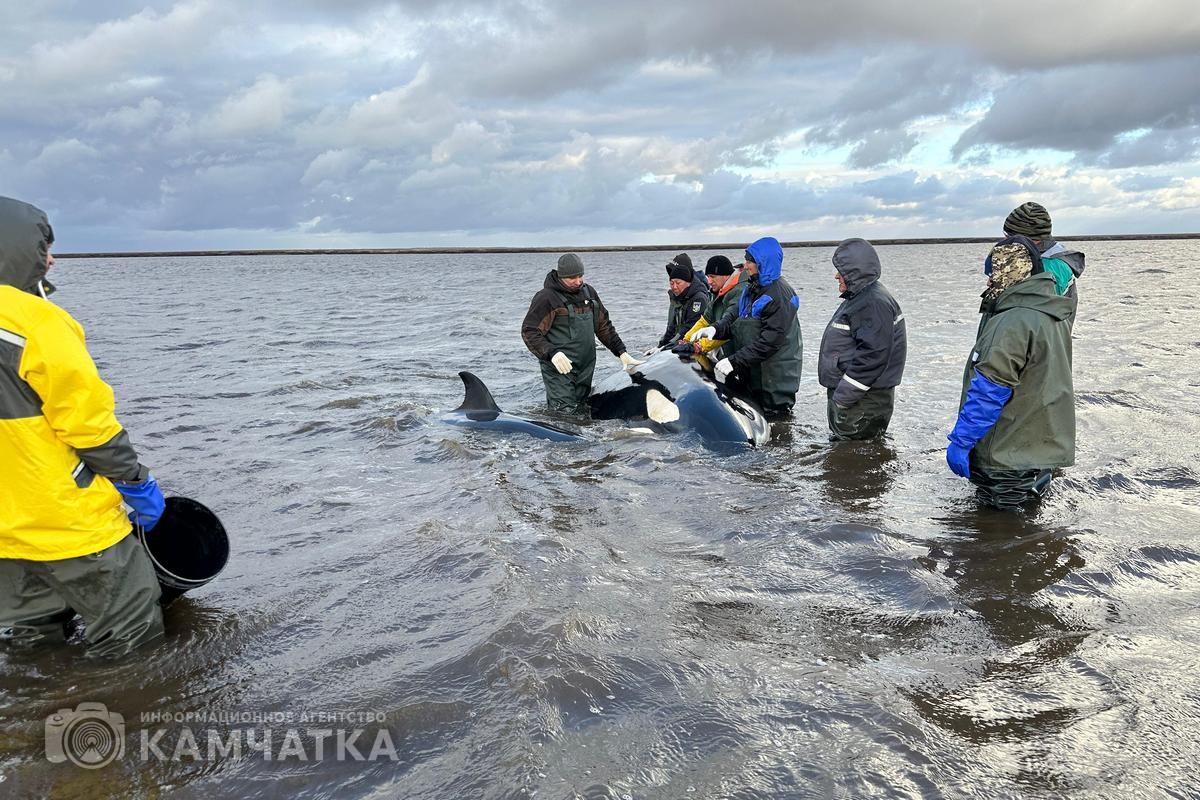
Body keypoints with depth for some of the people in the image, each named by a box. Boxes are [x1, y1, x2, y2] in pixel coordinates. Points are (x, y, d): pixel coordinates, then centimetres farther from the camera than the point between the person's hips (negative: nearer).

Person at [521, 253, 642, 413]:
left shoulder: (588, 292, 13)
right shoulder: (546, 297, -8)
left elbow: (604, 326, 21)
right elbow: (529, 332, -11)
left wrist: (621, 352, 13)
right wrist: (552, 352, -24)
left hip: (586, 367, 7)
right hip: (560, 369, -7)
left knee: (582, 411, 10)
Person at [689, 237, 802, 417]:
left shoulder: (779, 295, -18)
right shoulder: (751, 289, 12)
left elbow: (769, 341, -24)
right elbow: (734, 316, 12)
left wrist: (735, 361, -25)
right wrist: (715, 328, -10)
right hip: (751, 374, 9)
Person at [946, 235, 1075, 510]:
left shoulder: (1012, 323, -22)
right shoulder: (1055, 317, 9)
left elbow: (988, 392, -25)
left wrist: (960, 440, -19)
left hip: (1008, 460, -9)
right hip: (1045, 449, 9)